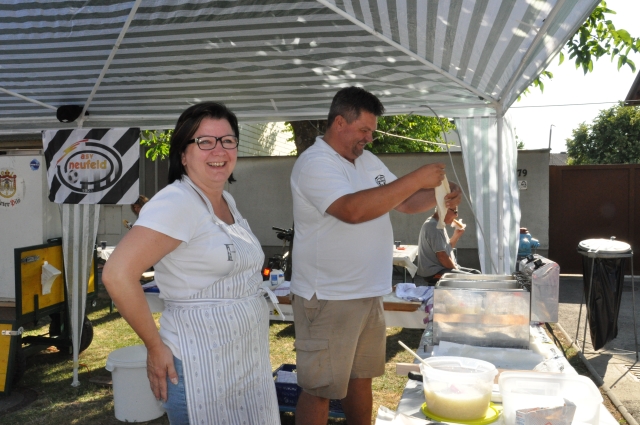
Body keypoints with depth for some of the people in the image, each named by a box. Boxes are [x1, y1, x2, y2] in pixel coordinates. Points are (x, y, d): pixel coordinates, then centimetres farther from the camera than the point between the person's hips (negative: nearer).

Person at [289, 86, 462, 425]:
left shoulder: (368, 161, 11)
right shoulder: (314, 164, -16)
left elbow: (403, 201, 18)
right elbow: (353, 209, -31)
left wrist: (439, 197, -3)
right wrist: (416, 179, -26)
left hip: (369, 294, 8)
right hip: (327, 299, -8)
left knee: (361, 376, 20)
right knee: (320, 388, 3)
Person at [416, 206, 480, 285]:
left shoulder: (438, 225, 15)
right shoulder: (433, 226, -18)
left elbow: (447, 248, 21)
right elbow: (441, 256, -21)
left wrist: (456, 235, 5)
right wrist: (456, 270, -10)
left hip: (442, 268, 11)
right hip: (434, 273, -11)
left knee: (476, 273, 6)